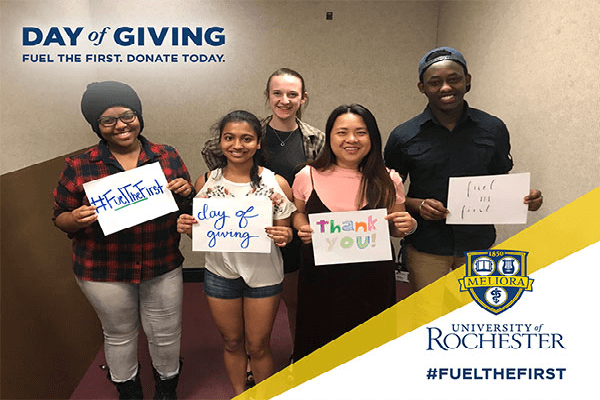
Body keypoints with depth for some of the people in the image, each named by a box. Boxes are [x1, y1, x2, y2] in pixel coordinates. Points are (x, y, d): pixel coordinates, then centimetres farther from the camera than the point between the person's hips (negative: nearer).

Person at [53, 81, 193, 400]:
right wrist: (78, 219, -21)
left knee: (166, 334, 15)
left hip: (163, 266, 1)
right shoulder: (79, 167, -5)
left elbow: (189, 206, 6)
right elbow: (60, 217, 1)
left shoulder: (168, 157, -2)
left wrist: (186, 191, -16)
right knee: (119, 335, 20)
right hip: (104, 271, 0)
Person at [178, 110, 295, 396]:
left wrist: (284, 236, -25)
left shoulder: (276, 184, -10)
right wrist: (187, 227, -16)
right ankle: (239, 394, 45)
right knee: (232, 343, 20)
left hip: (263, 274, -2)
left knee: (258, 346, 14)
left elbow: (285, 233, -3)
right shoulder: (206, 182, -4)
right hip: (220, 273, 2)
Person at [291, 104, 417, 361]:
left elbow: (395, 228, 8)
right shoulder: (308, 176, -4)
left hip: (372, 280, 0)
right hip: (321, 277, 0)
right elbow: (298, 213, 12)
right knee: (320, 346, 15)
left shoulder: (388, 181, -3)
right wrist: (302, 227, -9)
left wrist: (408, 225, -13)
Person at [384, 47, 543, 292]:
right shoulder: (403, 137, -5)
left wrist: (524, 198, -8)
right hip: (426, 249, -1)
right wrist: (416, 205, -17)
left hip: (479, 245, 2)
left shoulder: (493, 129, 0)